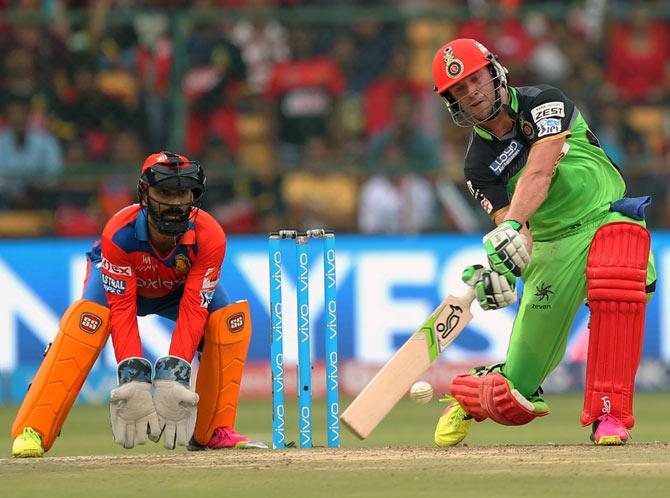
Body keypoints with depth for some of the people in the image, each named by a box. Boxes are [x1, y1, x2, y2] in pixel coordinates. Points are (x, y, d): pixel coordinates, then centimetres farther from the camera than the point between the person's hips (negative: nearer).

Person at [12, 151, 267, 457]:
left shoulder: (209, 237, -34)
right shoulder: (119, 233, -37)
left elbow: (193, 311, -35)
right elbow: (121, 309, -36)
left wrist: (173, 376, -47)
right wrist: (132, 378, -47)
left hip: (180, 290, 2)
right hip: (124, 284, -2)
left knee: (230, 317, -26)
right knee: (88, 317, -33)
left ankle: (213, 431, -11)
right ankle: (32, 433, -33)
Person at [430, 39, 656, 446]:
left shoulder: (542, 103, -9)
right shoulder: (479, 165, -2)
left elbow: (539, 172, -25)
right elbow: (507, 222, -15)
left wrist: (511, 229, -41)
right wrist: (500, 272, -38)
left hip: (612, 218, -2)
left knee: (615, 284, -40)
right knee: (519, 397, 2)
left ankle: (609, 413, -34)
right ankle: (469, 394, 39)